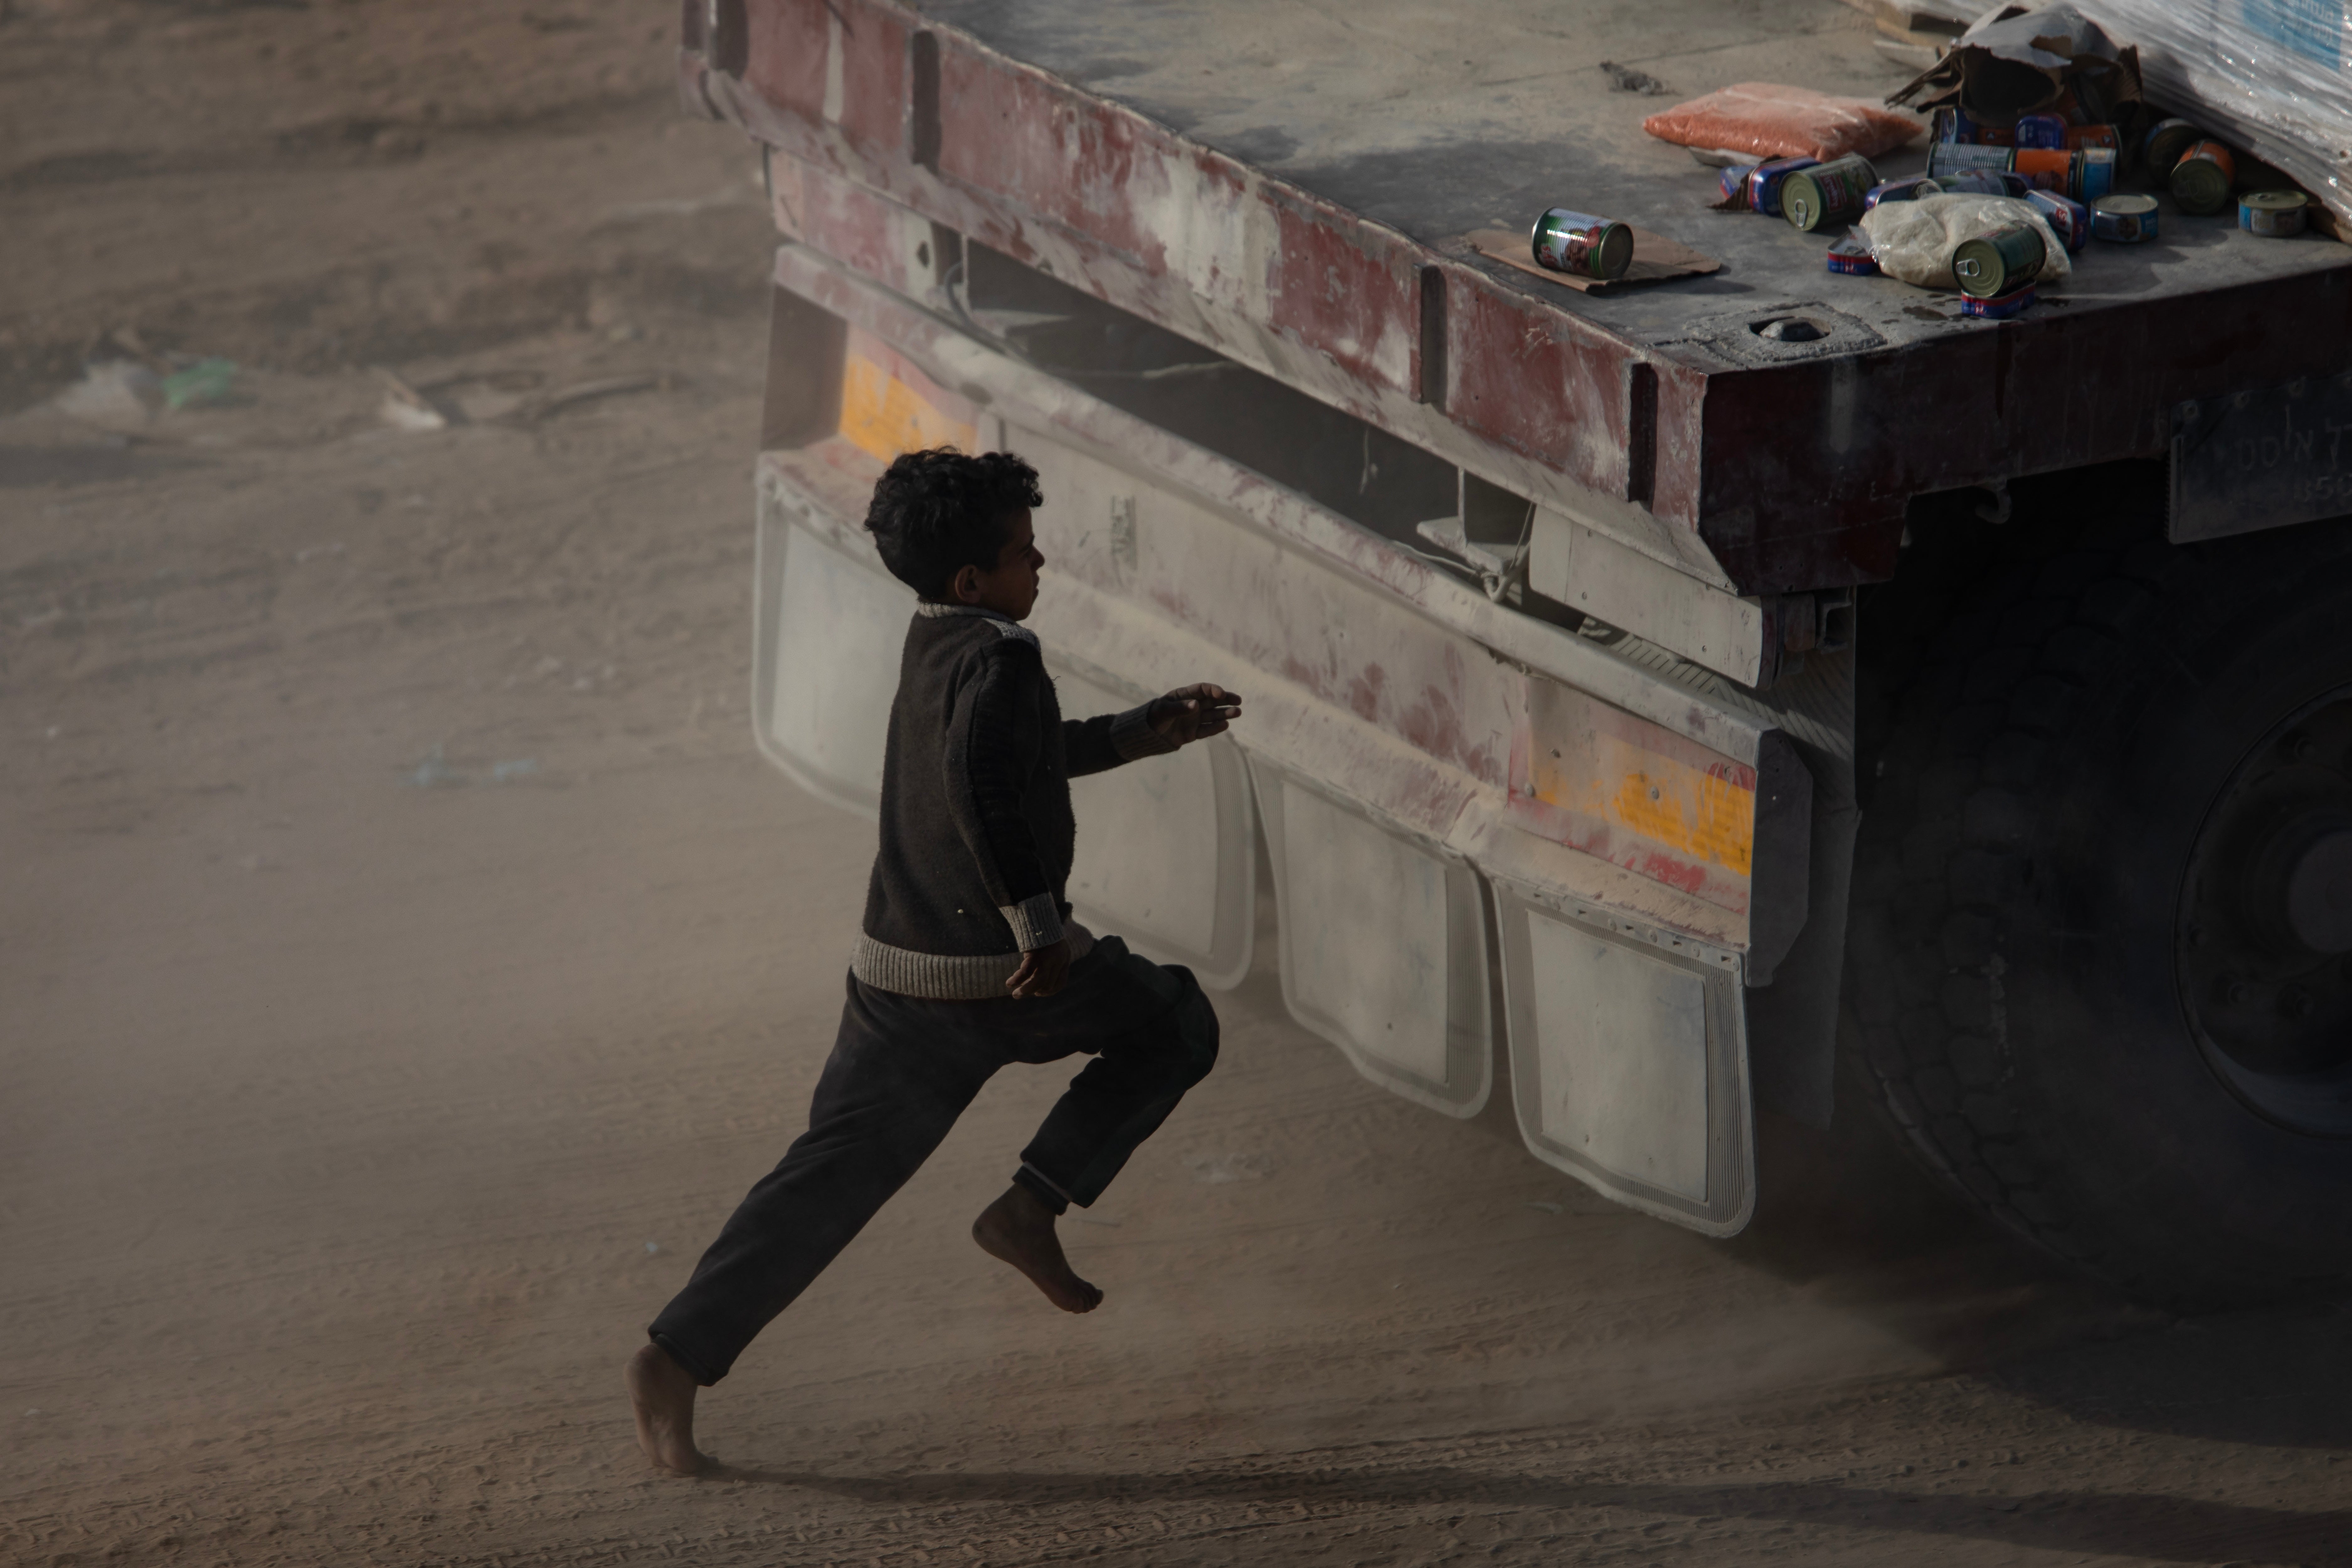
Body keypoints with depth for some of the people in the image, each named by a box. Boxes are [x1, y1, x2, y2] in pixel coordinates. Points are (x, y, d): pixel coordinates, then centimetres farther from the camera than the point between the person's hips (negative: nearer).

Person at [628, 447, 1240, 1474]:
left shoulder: (933, 647, 14)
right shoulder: (997, 657, -15)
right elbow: (984, 784, -33)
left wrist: (1149, 731, 33)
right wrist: (1037, 922, -26)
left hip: (899, 969, 8)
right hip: (1001, 975, -8)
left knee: (831, 1177, 9)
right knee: (1175, 1024, 16)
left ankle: (678, 1358, 0)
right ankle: (1033, 1207, 6)